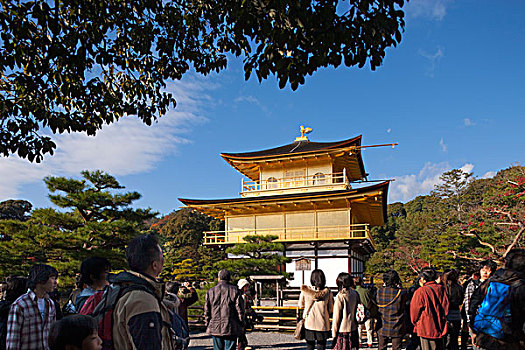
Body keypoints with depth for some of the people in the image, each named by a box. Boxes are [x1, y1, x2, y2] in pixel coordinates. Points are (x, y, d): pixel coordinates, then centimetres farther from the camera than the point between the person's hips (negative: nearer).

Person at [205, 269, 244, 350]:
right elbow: (240, 309, -3)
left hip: (215, 328, 2)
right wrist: (241, 325, 5)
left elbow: (207, 311, 5)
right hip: (231, 328, -2)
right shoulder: (235, 290, -3)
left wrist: (207, 324, 14)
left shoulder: (210, 291, 4)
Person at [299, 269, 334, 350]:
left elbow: (300, 305, 8)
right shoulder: (328, 292, -8)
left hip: (309, 324, 0)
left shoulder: (305, 290, -8)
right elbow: (331, 309, 1)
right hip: (323, 325, 0)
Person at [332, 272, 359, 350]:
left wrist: (334, 334, -6)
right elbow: (357, 311, 10)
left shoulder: (340, 296, -14)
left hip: (342, 330, -6)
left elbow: (336, 317, -11)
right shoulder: (355, 294, 2)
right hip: (353, 329, 6)